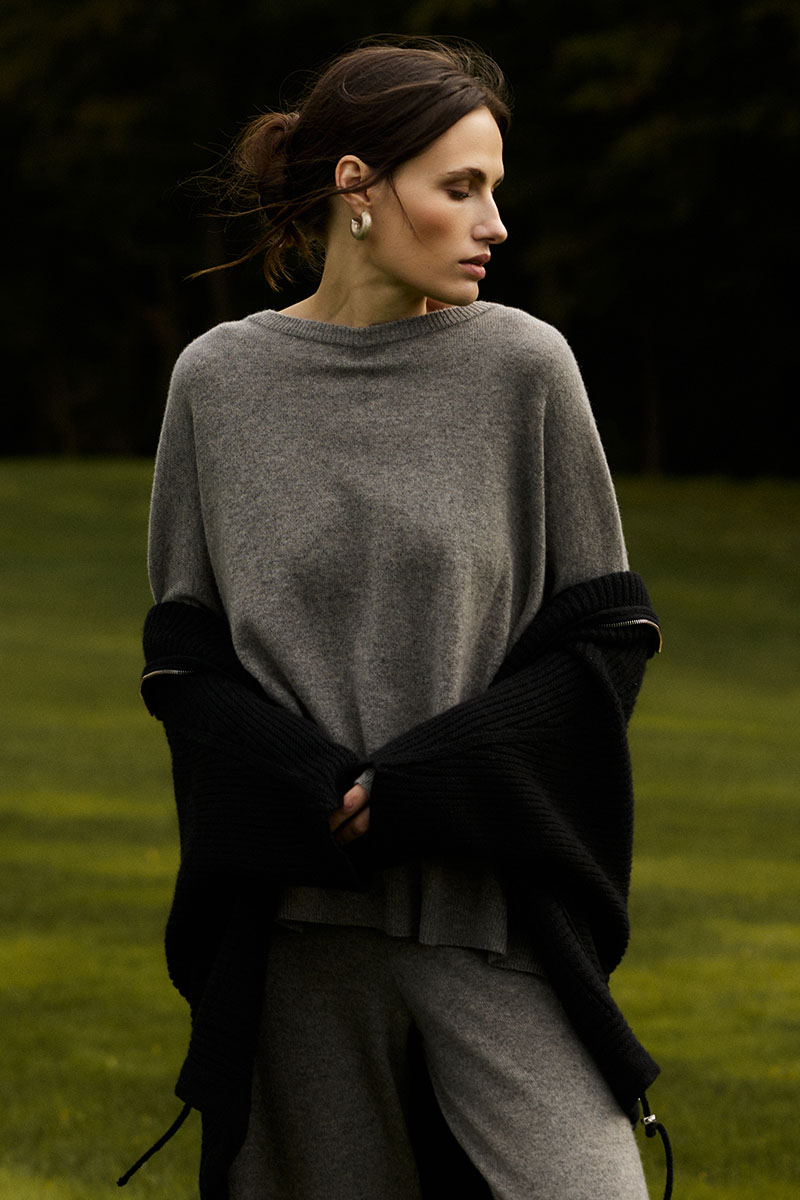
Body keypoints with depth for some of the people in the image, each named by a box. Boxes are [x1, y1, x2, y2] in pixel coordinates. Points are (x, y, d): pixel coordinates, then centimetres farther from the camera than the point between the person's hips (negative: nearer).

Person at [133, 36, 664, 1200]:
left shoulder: (523, 369, 1)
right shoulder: (219, 383, 4)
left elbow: (606, 635, 1)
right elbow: (184, 655, 5)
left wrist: (417, 788, -10)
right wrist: (326, 797, -11)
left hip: (491, 901, -1)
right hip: (300, 914, 1)